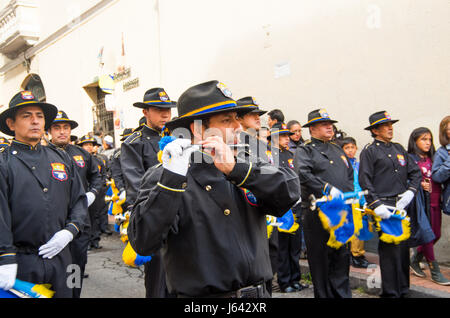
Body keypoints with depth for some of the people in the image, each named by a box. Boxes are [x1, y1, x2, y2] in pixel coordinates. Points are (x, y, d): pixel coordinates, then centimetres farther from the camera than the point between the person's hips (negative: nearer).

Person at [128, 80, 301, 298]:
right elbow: (143, 244, -22)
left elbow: (289, 190, -12)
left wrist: (236, 167, -23)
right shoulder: (161, 177, -10)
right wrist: (172, 177, -29)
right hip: (202, 295, -4)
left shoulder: (244, 167, 4)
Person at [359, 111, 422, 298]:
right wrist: (376, 205, -17)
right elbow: (365, 181, -9)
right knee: (389, 249, -4)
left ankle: (403, 289, 22)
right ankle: (390, 292, 6)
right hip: (384, 206, -6)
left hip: (402, 206, 6)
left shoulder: (398, 148, 17)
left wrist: (410, 192, 0)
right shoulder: (369, 151, -2)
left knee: (403, 247, 9)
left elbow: (415, 172, 17)